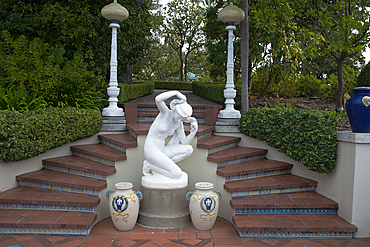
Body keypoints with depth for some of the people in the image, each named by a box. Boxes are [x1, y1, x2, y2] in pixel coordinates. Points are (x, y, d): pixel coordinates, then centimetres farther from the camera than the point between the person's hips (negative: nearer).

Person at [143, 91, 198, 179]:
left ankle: (157, 165, 2)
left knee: (189, 149, -6)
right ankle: (149, 165, 2)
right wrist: (177, 93, -26)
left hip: (161, 151, 8)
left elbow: (184, 142, 4)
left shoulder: (179, 124, 6)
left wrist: (194, 131, -11)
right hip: (151, 150, -8)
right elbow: (158, 99, -35)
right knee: (177, 174, -16)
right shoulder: (165, 112, -13)